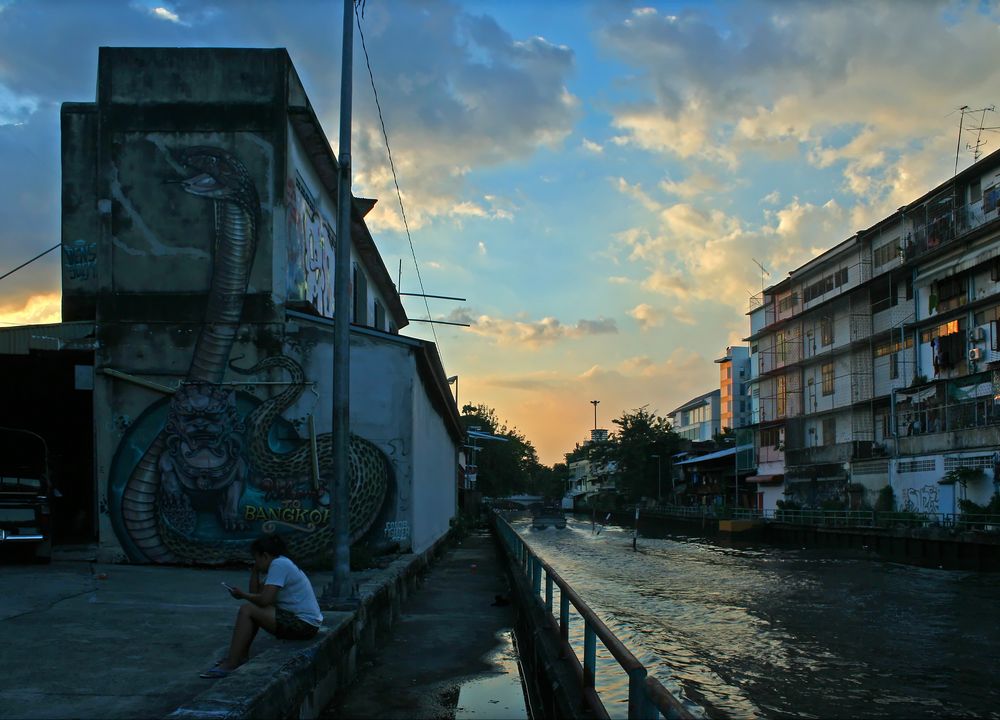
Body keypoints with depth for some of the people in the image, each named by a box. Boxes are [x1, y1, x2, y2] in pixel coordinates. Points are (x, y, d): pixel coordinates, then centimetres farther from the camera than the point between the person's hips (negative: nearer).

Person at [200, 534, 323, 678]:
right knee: (253, 608, 18)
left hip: (304, 624, -11)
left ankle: (230, 665, -13)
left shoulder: (279, 564, -14)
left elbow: (264, 600, -21)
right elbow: (256, 593, 14)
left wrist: (242, 595, -4)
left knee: (247, 610, -14)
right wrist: (255, 569, 6)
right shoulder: (280, 564, 16)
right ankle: (241, 655, 16)